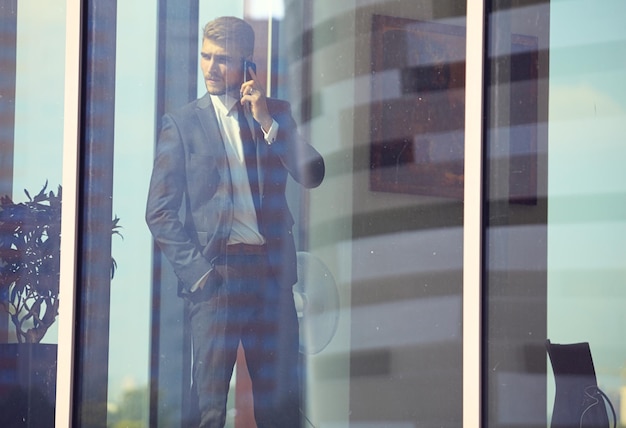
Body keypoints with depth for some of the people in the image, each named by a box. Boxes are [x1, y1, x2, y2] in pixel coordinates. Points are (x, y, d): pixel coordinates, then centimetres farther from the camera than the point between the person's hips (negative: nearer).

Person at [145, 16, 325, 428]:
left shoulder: (276, 113, 13)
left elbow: (312, 174, 1)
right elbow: (160, 212, 3)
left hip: (271, 270, 2)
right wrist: (197, 269, -7)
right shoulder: (183, 122, 5)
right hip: (216, 271, -2)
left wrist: (267, 121, -6)